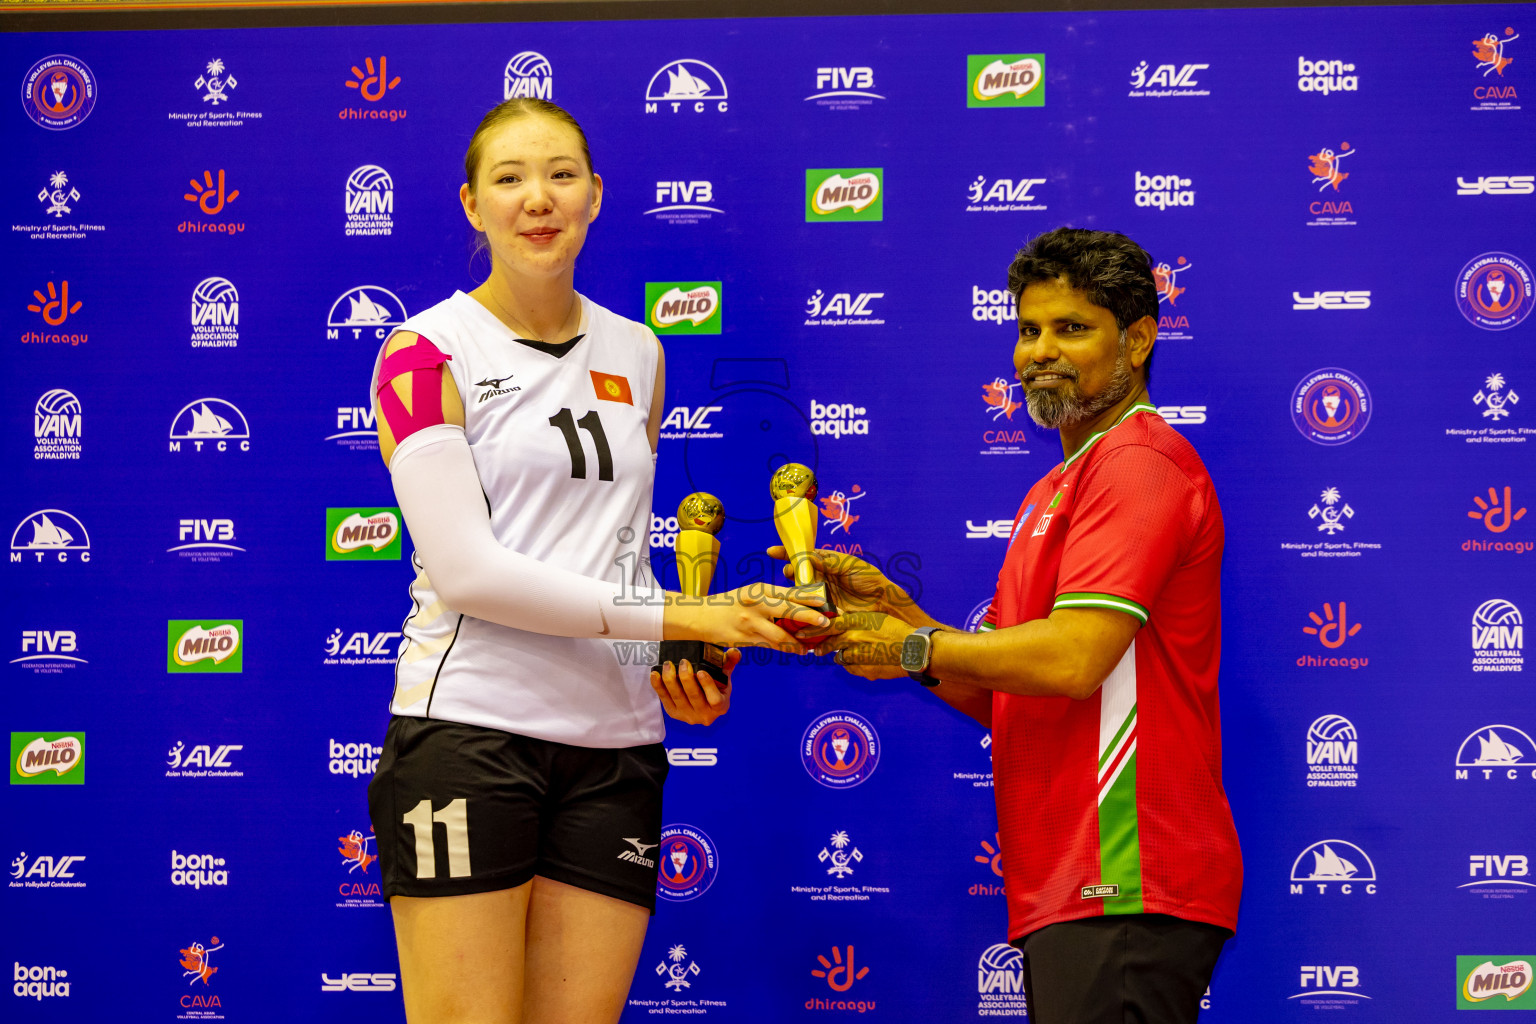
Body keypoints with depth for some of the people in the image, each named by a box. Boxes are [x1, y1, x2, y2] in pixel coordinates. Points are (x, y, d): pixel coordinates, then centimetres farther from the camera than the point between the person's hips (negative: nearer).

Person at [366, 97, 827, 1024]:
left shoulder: (635, 354, 16)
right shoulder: (428, 352, -2)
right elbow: (465, 568, -12)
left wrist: (673, 662, 2)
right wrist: (675, 616, -14)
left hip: (615, 745, 5)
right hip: (468, 731, -5)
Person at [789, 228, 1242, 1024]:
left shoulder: (1139, 461, -9)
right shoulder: (1053, 492, 24)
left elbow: (1071, 660, -20)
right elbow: (999, 696, 22)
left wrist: (914, 648, -6)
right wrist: (890, 607, 7)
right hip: (1065, 892, 10)